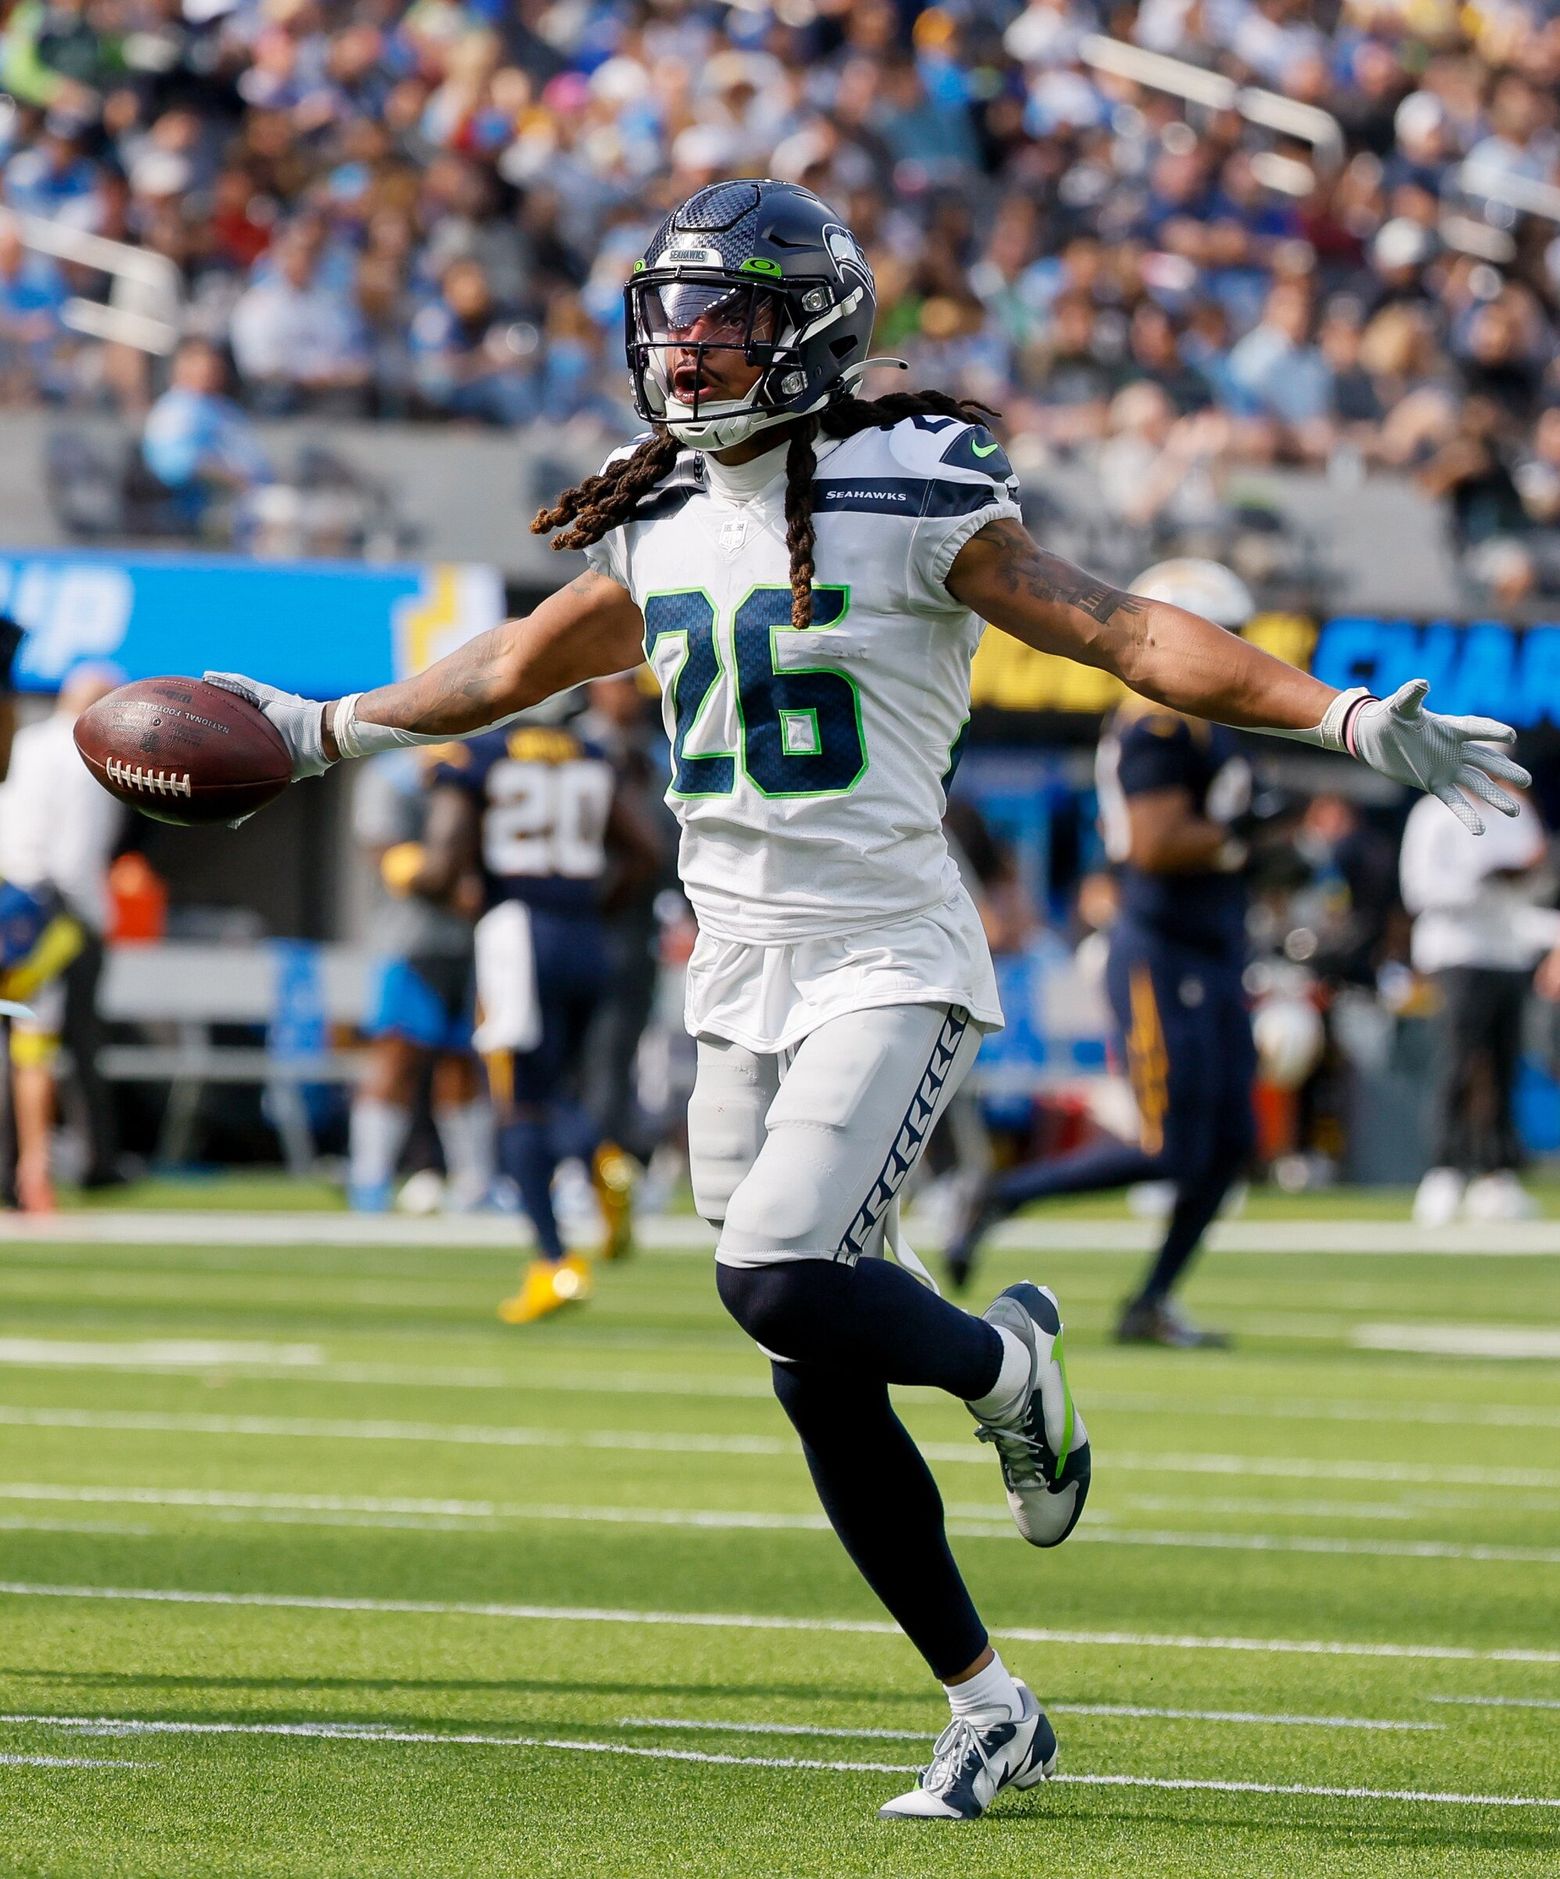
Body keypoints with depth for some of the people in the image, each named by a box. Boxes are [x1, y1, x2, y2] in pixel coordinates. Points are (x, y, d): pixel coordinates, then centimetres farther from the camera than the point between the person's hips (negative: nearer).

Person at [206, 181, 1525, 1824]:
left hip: (886, 966, -6)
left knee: (779, 1279, -26)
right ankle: (986, 1710, 16)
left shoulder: (908, 500, -10)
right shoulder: (659, 529, 10)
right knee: (822, 1390, 4)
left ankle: (1002, 1364, 6)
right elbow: (522, 664, 28)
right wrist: (322, 732, 37)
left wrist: (1344, 716, -24)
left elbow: (1125, 634, -14)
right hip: (739, 986, 6)